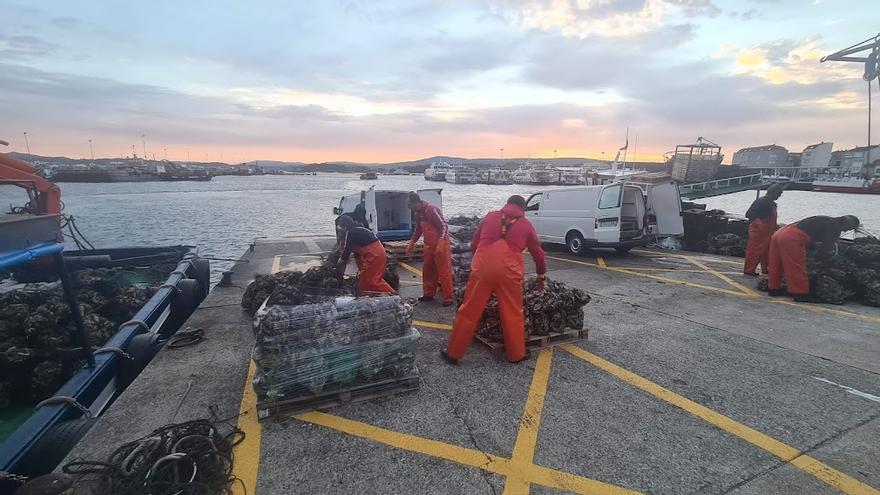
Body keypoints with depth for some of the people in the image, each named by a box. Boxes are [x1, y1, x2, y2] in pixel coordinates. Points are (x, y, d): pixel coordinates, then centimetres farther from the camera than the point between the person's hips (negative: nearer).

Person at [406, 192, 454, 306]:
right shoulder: (418, 212, 7)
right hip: (429, 245, 9)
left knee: (444, 271, -4)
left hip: (441, 245, -9)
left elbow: (444, 226, -21)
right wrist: (412, 242, 17)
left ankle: (448, 298, 2)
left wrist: (440, 243, -29)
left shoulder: (431, 209, -20)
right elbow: (418, 229, 21)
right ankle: (428, 294, 27)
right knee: (427, 270, 15)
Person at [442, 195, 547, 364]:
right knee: (513, 313, 15)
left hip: (482, 267, 1)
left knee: (469, 311, 9)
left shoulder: (490, 216, 18)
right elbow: (538, 253, 24)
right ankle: (517, 354, 26)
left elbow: (473, 245, 20)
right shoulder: (526, 225, 16)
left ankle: (453, 353, 18)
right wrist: (541, 276, 40)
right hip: (508, 271, -1)